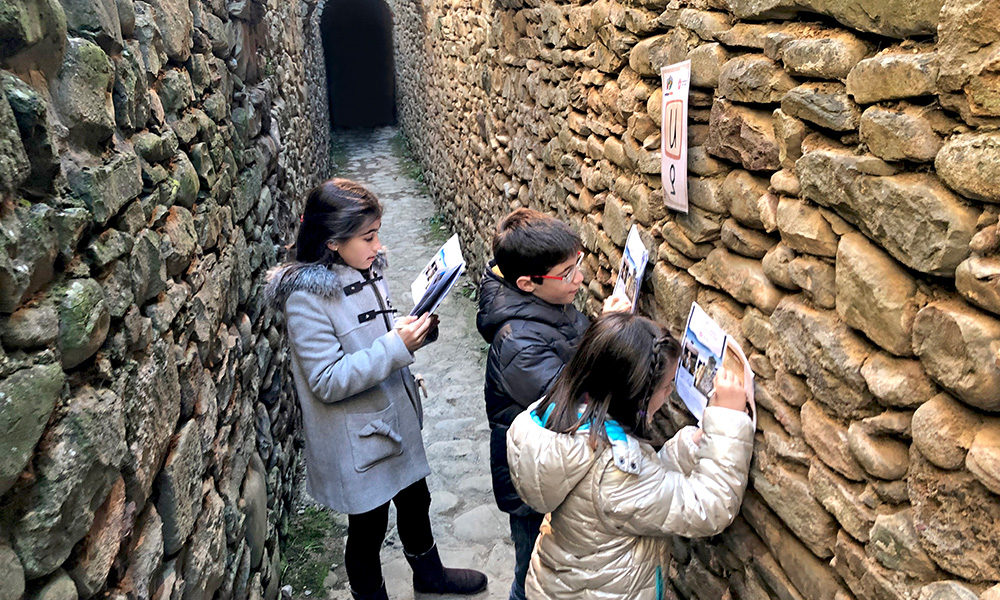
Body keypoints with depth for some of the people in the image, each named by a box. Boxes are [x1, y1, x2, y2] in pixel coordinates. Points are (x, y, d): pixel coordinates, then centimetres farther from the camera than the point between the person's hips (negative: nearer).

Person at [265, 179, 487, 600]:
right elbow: (327, 382, -26)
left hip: (397, 421, 8)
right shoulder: (306, 298, -24)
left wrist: (416, 330, -7)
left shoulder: (365, 271, -1)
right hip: (358, 442, -8)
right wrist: (397, 346, -31)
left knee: (415, 501, 26)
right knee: (368, 526, 14)